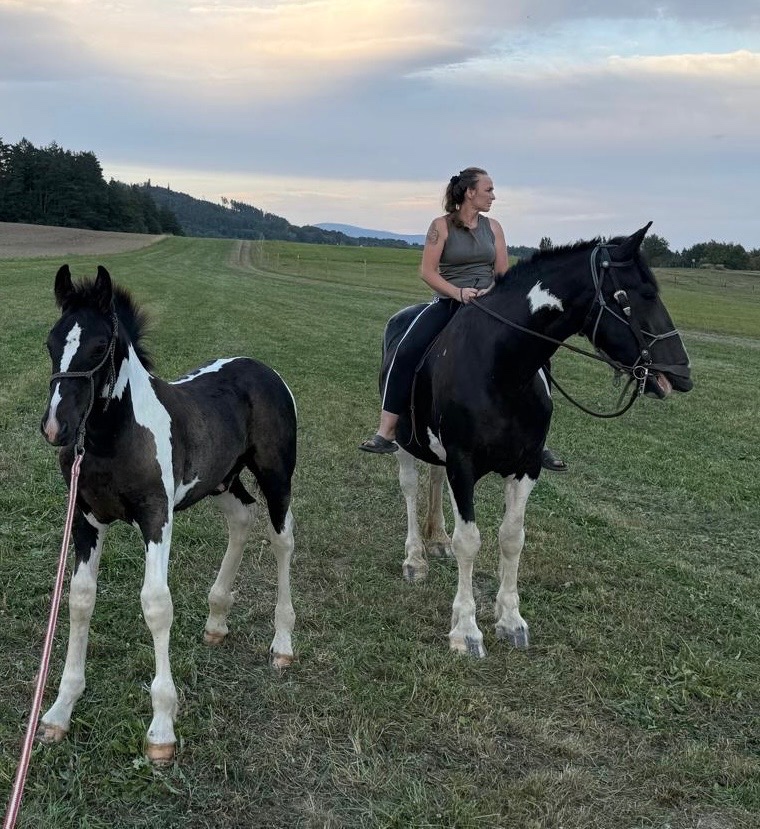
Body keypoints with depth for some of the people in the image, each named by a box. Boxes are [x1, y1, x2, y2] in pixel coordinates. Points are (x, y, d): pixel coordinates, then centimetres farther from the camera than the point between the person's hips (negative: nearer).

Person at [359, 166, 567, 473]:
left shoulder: (492, 226, 9)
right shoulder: (442, 226, -1)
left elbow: (504, 273, 8)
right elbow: (427, 271, -6)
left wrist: (489, 291, -13)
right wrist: (458, 292, -20)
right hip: (449, 302, -3)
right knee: (405, 352, -24)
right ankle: (386, 433, -18)